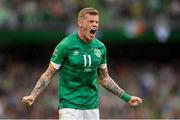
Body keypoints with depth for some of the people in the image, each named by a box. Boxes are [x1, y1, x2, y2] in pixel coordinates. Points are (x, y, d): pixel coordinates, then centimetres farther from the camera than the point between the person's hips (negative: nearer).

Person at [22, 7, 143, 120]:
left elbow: (104, 78, 18)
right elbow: (48, 75, -6)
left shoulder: (100, 47, 7)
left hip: (92, 106, 5)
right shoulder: (65, 45, -9)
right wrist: (33, 96, -19)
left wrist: (127, 97, 16)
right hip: (70, 105, -5)